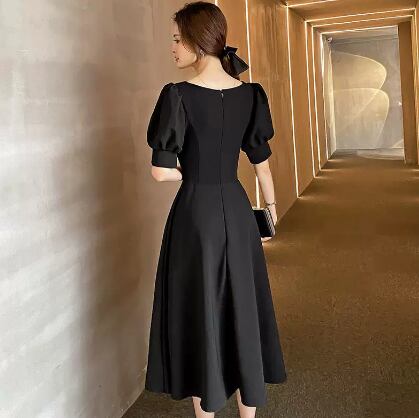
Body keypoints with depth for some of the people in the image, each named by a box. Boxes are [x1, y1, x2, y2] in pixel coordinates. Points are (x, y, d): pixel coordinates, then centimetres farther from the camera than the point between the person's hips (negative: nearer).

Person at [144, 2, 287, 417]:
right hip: (236, 210, 5)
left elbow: (161, 171, -16)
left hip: (196, 211, -5)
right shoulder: (249, 94, 1)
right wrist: (271, 206, 20)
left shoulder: (179, 95, -14)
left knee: (199, 313, 8)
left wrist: (190, 170, 5)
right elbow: (262, 162, 7)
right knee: (244, 309, 15)